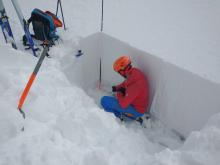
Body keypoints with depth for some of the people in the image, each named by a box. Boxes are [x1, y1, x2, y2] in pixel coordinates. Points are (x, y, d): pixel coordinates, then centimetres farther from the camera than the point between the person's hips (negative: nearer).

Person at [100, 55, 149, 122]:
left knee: (104, 100, -15)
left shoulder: (134, 84, -34)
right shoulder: (135, 72, -8)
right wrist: (116, 88, -2)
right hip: (136, 103, 9)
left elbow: (123, 104, -29)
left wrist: (118, 94, -11)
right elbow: (125, 84, 13)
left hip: (137, 110, -9)